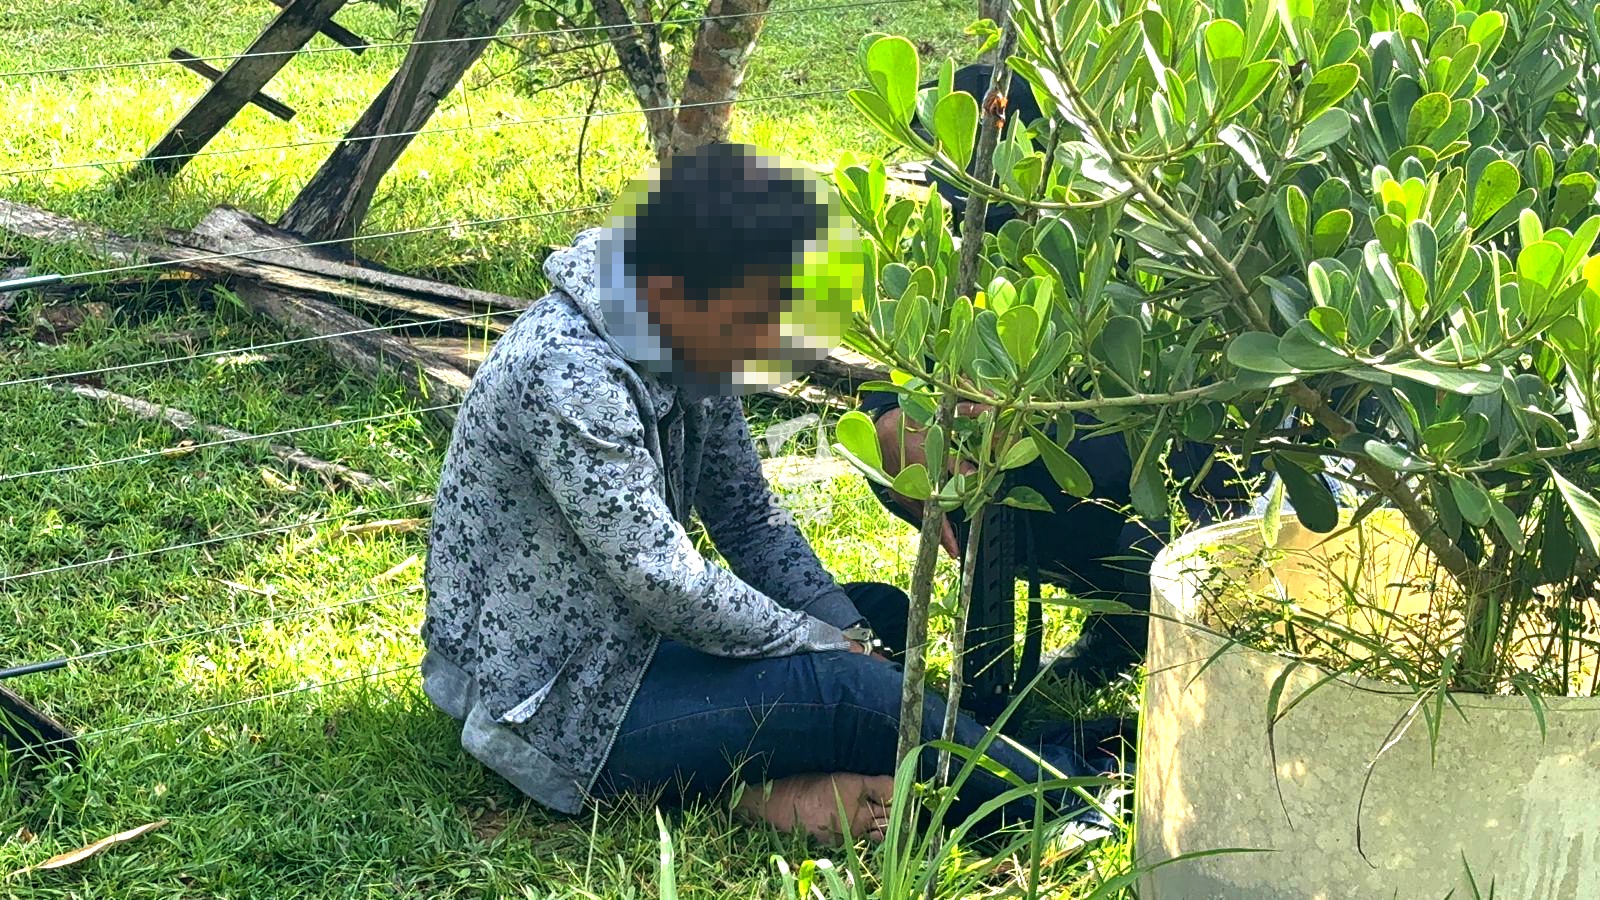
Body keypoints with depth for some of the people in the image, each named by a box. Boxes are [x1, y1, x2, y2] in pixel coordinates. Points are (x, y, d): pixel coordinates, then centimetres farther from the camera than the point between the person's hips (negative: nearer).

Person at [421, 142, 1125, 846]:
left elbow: (751, 522, 9)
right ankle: (1057, 794, -5)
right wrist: (830, 646, -17)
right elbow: (664, 584, -29)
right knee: (835, 686, -23)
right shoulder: (568, 375, -29)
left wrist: (850, 631, -5)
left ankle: (779, 783, -14)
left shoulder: (695, 346, 0)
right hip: (546, 702, -10)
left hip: (627, 643, 10)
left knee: (882, 614, 11)